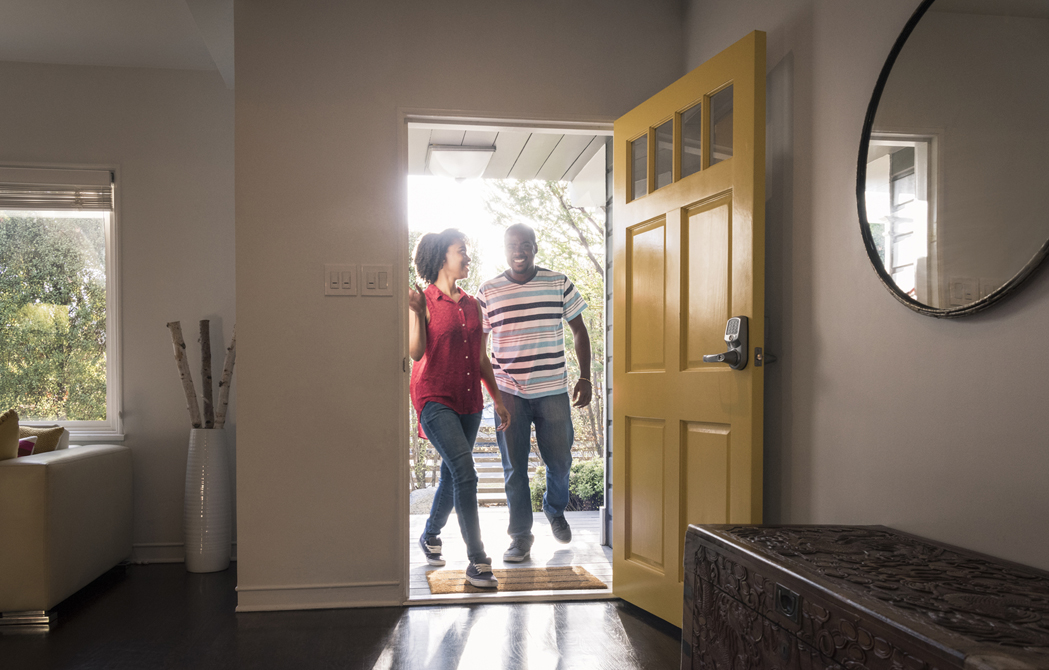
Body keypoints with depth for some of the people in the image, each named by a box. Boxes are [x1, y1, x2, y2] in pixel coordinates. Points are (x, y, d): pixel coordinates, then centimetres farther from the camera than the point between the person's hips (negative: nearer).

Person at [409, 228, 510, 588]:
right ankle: (477, 561, -12)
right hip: (435, 399, -6)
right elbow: (416, 352, -14)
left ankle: (430, 535, 38)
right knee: (465, 473, -17)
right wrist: (416, 312, -24)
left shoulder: (472, 305, 12)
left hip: (468, 402, 7)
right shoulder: (425, 301, -5)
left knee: (453, 476, 13)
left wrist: (498, 400, 14)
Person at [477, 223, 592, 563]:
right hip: (508, 392, 0)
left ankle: (555, 510, 38)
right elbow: (478, 342, 7)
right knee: (514, 467, 3)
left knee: (559, 461, 8)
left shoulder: (559, 284, 2)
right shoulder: (488, 292, 2)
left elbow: (579, 330, 9)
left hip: (553, 390, 1)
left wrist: (585, 377, 3)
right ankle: (521, 534, 18)